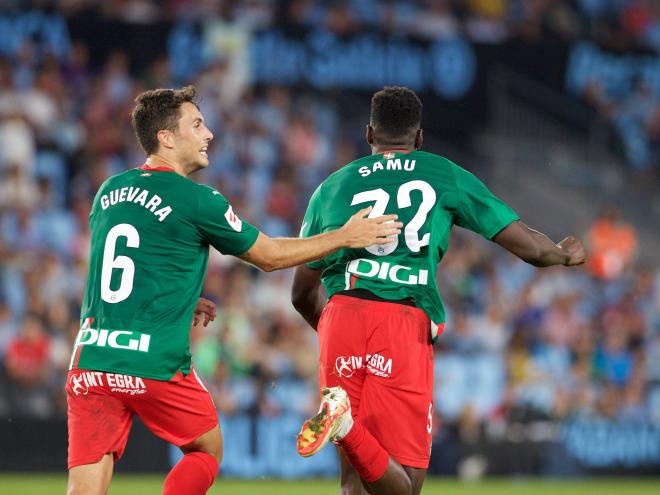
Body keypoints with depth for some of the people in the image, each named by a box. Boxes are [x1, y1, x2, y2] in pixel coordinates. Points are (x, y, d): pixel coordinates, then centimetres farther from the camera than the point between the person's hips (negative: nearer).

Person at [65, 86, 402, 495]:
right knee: (207, 451, 21)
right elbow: (269, 255, 6)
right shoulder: (196, 200, -6)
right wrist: (346, 237, 15)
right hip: (155, 365, -5)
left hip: (89, 364, 5)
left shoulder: (108, 192, 13)